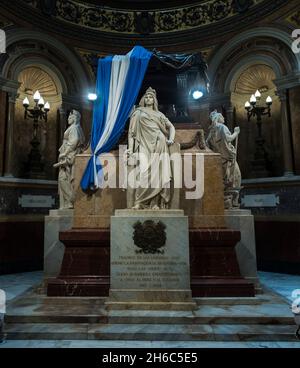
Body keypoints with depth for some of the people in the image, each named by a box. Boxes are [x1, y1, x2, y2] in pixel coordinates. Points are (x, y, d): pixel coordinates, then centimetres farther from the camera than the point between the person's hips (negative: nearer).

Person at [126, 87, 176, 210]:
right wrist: (130, 148, -4)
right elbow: (132, 130, 8)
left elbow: (171, 127, 23)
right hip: (145, 146, -2)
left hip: (160, 146, 3)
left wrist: (171, 139, 3)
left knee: (158, 173, -6)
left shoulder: (159, 114, 22)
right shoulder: (138, 112, 16)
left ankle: (155, 203, -4)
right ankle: (138, 202, -13)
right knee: (144, 173, -17)